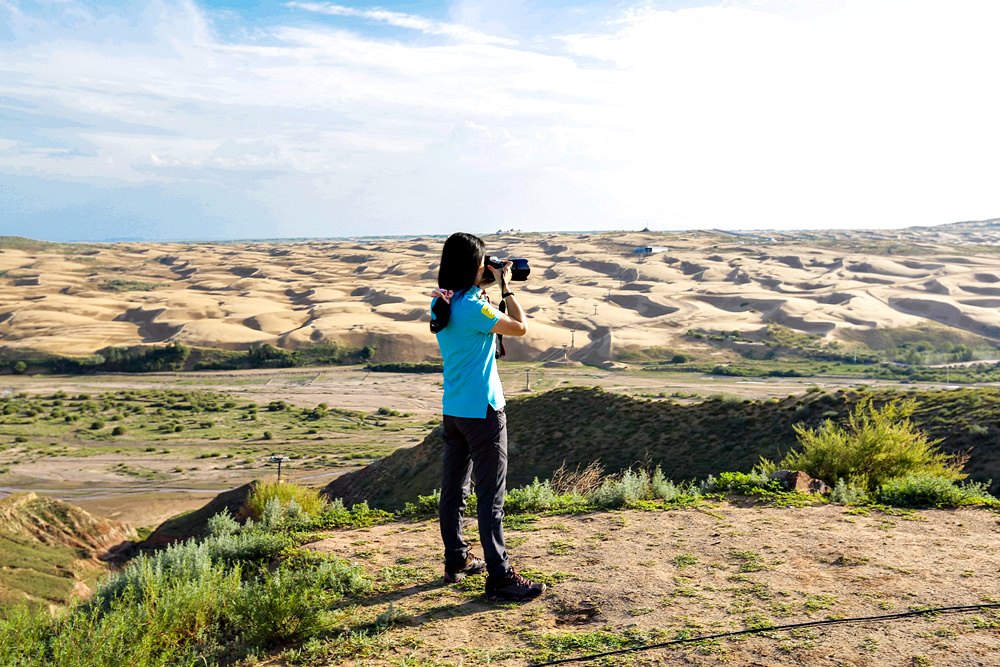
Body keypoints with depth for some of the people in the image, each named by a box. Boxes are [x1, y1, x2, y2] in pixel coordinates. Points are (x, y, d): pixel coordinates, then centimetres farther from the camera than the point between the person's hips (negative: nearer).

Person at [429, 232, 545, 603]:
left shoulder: (440, 305, 6)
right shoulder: (472, 307, -20)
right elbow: (520, 327, -12)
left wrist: (485, 289, 15)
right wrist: (506, 288, -1)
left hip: (452, 410, 9)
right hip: (482, 411, -9)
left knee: (454, 488, 15)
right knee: (491, 495, -4)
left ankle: (457, 561, 29)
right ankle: (499, 578, 2)